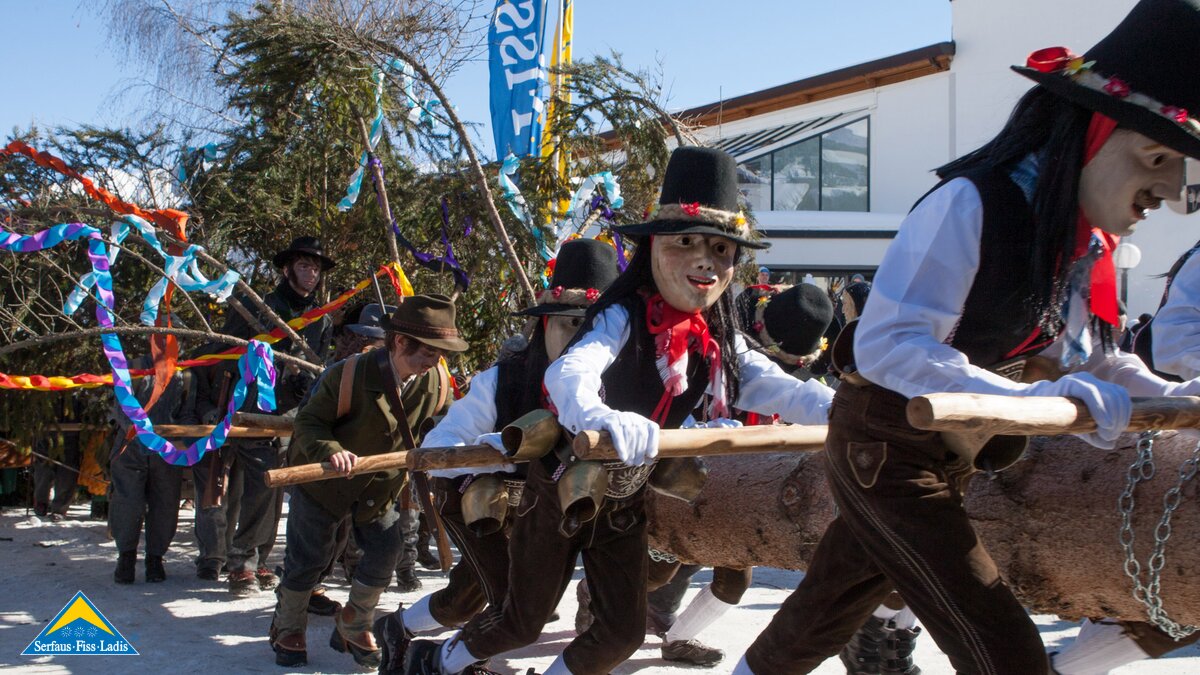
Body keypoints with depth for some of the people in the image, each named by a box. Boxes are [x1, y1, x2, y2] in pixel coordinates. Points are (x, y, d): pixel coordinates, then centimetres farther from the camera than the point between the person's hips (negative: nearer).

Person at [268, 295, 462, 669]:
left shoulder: (437, 382, -16)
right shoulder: (350, 375, -31)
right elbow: (308, 422, -25)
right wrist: (331, 451, -42)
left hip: (381, 487, 5)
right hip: (324, 482, -4)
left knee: (385, 554, 2)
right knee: (307, 558, 3)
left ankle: (353, 628, 26)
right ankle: (288, 630, 28)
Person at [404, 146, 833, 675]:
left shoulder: (718, 341, -4)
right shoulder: (624, 319, -25)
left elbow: (772, 387, -12)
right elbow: (568, 372, -43)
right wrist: (599, 421, -66)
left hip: (625, 503, 6)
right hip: (563, 489, -6)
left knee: (624, 631, 7)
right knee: (522, 621, 7)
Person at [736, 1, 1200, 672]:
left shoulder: (1090, 241, 2)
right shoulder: (972, 204, -26)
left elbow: (1086, 356, 12)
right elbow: (888, 345, -32)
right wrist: (1035, 400, -39)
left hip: (960, 457, 8)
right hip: (886, 450, -8)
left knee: (824, 616, 22)